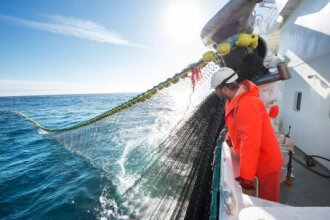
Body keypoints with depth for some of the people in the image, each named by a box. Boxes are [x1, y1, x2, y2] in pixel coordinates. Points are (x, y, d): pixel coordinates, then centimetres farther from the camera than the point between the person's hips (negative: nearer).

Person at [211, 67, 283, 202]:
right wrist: (230, 137, 2)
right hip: (255, 162, 8)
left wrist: (245, 176, -33)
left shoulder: (248, 104, -32)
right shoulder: (235, 100, -1)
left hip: (266, 163, -8)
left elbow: (250, 142, -35)